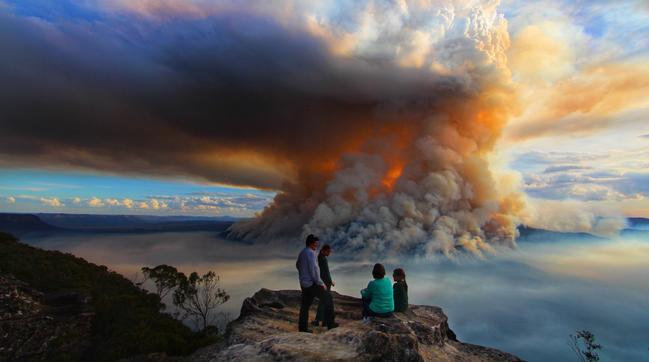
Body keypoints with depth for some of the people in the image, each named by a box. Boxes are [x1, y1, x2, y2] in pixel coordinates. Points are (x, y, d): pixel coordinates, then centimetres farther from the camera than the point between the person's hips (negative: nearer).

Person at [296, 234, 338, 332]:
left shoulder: (302, 253, 12)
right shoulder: (310, 253, -17)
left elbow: (297, 265, 26)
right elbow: (314, 269, -21)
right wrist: (321, 283, -14)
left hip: (304, 284, 9)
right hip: (312, 283, -9)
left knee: (305, 305, 13)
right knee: (328, 300, 1)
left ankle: (302, 327, 14)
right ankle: (329, 323, 3)